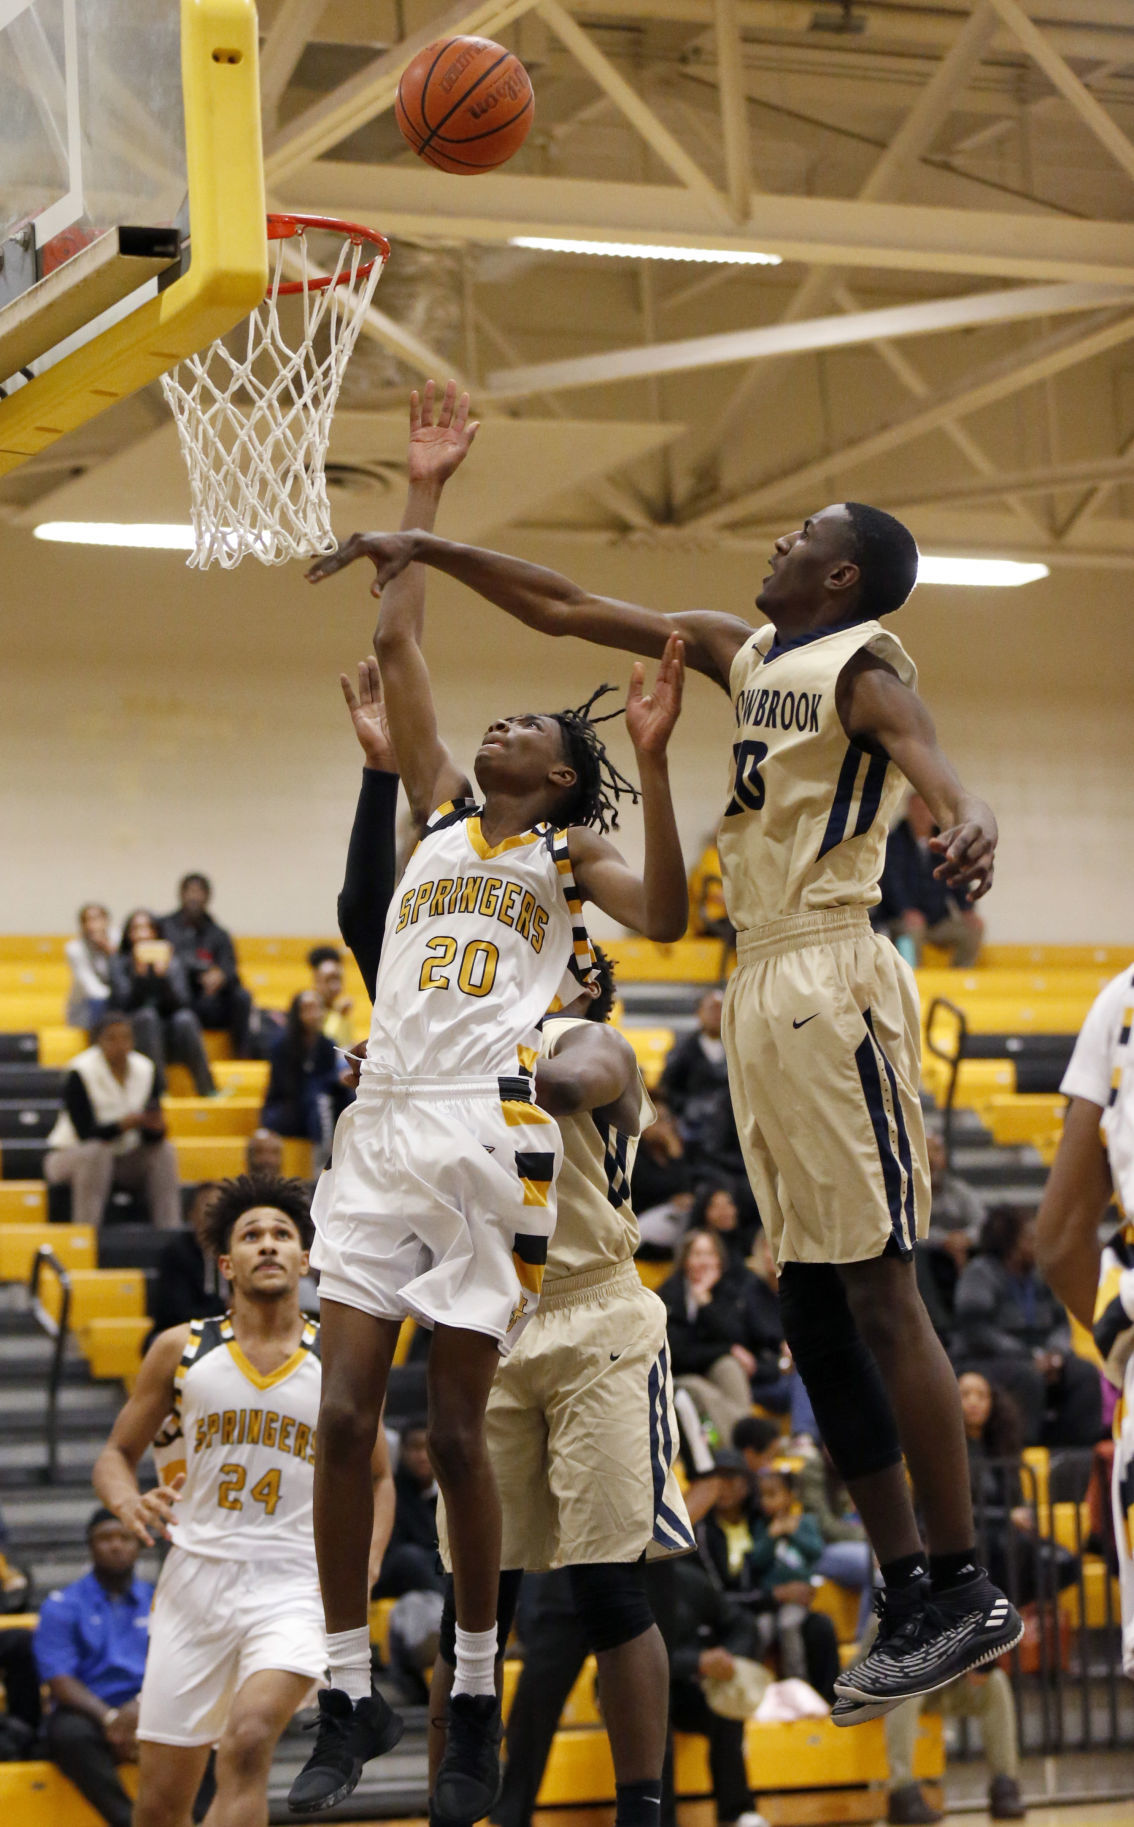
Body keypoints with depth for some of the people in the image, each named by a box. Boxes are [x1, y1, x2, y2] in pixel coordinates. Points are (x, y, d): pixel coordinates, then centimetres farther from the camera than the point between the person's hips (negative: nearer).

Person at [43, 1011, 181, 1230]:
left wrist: (156, 1127, -30)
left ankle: (170, 1231, -26)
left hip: (123, 1159, 5)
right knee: (97, 1151, -36)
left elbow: (150, 1136, -5)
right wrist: (124, 1124, -40)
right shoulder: (80, 1074, -17)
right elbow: (86, 1133, -24)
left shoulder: (145, 1070, -4)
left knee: (163, 1150, -20)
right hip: (69, 1154, -5)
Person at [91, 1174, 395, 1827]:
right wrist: (129, 1504, -14)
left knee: (248, 1742, -28)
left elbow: (377, 1478, 15)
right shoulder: (181, 1350, 3)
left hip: (295, 1584, -2)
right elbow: (117, 1455, 10)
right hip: (195, 1577, 2)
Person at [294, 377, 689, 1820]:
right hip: (380, 1130, 4)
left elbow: (664, 918, -12)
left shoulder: (571, 855, 9)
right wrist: (425, 495, 19)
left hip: (487, 1140, -4)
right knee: (343, 1416, -4)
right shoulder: (443, 812, 20)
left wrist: (652, 760, -18)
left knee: (455, 1433, -3)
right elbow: (397, 645, 18)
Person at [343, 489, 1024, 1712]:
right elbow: (564, 610, 24)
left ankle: (965, 1593, -6)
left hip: (829, 987, -9)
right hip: (762, 988, 9)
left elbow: (930, 763, -28)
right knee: (811, 1308, 7)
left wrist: (967, 822, -50)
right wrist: (429, 550, 20)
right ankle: (909, 1597, 11)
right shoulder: (745, 653, 18)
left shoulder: (863, 668, -6)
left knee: (876, 1289, -10)